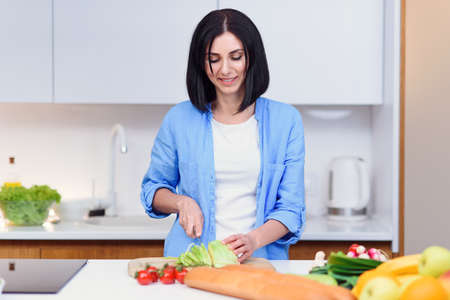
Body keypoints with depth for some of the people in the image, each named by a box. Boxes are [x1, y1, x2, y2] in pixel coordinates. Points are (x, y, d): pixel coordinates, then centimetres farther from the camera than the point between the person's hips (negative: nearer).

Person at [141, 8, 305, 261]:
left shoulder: (286, 120, 5)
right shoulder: (179, 119, 6)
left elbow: (291, 208, 3)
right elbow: (153, 188, 19)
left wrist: (254, 240, -15)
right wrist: (181, 202, -3)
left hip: (260, 260, 0)